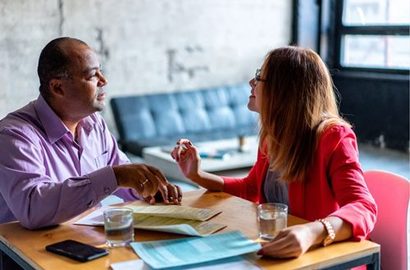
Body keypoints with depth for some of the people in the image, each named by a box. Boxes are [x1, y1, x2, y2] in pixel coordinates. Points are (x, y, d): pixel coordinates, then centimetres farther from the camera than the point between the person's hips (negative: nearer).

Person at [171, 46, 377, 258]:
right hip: (274, 252, 6)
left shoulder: (332, 137, -17)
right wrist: (197, 176, 6)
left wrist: (312, 232, -48)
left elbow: (363, 209, -30)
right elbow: (251, 189, 19)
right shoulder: (273, 136, 2)